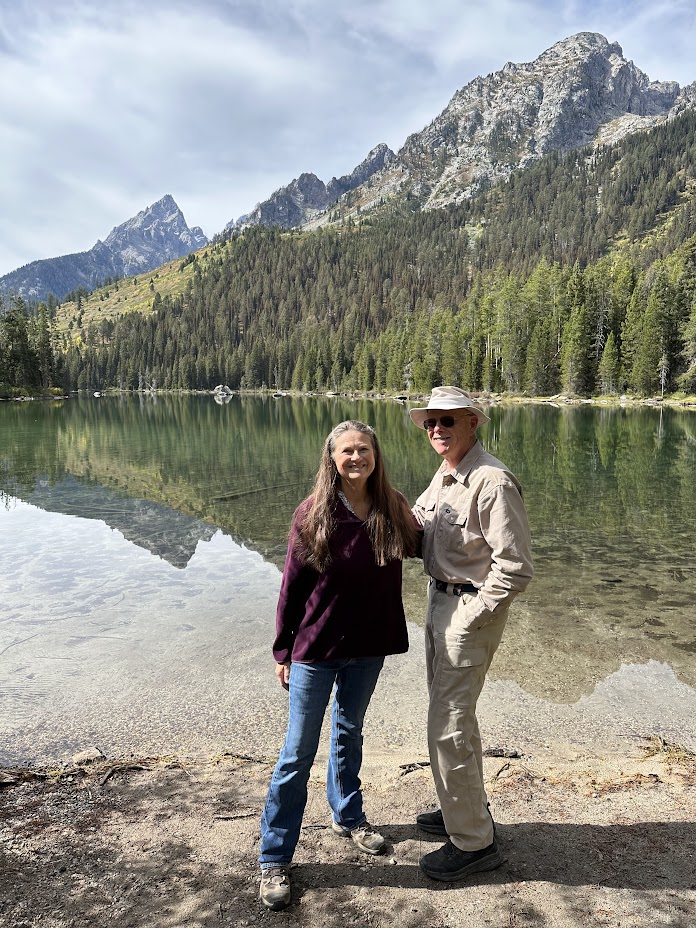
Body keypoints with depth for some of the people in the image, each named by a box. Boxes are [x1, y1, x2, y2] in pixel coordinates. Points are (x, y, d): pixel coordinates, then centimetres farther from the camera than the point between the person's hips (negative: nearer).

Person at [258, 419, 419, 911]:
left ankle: (348, 816, 47)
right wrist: (283, 652, -4)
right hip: (316, 649, -3)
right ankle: (274, 859, 23)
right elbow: (292, 587, -9)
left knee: (349, 733, 24)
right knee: (299, 751, 6)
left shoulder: (394, 509, -7)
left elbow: (416, 546, 14)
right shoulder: (313, 514, -16)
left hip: (369, 648, 4)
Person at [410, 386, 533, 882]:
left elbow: (515, 567, -24)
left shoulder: (492, 481, -22)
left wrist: (471, 617, -20)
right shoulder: (444, 478, 8)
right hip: (441, 600, 10)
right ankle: (467, 808, 42)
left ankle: (474, 842, 18)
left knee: (449, 727, -1)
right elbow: (413, 524, 20)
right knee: (453, 714, 22)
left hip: (471, 608, -10)